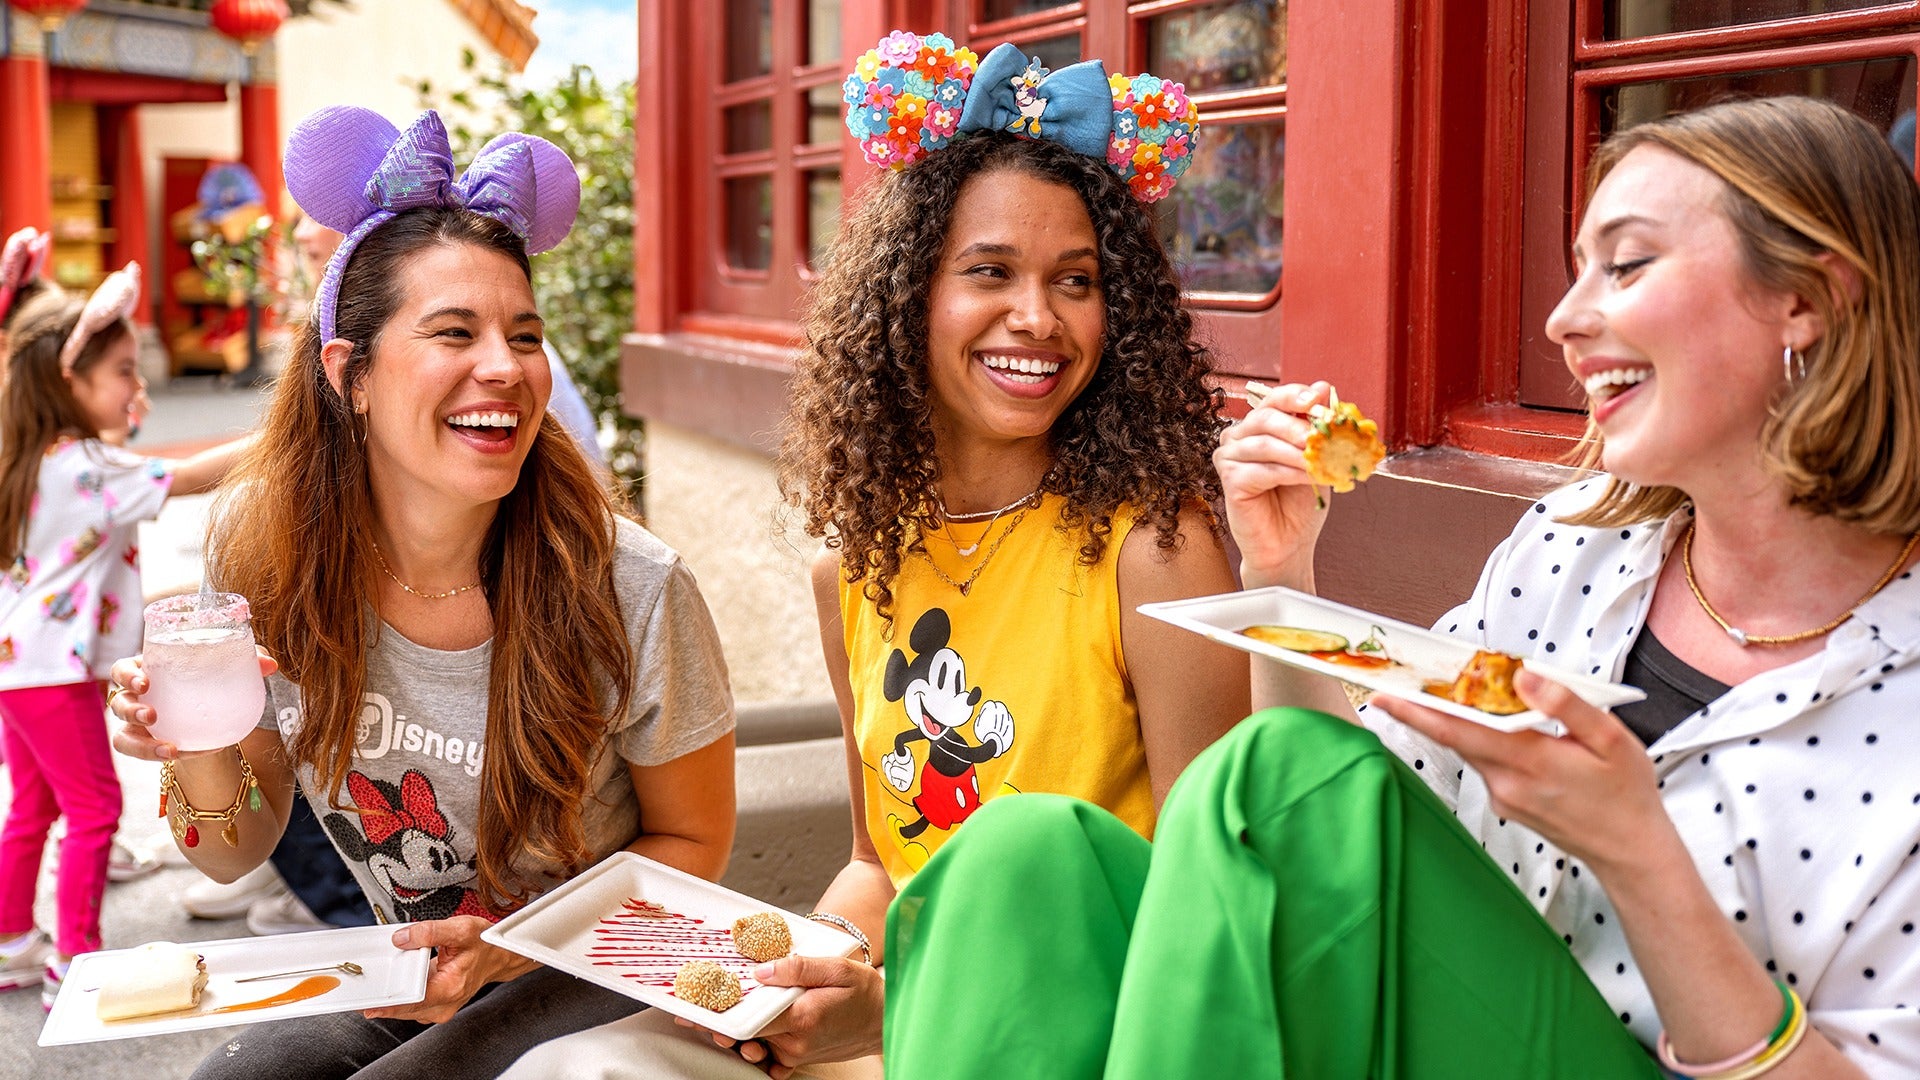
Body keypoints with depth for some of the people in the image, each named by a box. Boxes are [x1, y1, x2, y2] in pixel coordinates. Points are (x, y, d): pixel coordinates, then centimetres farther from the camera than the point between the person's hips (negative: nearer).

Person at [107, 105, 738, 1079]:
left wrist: (509, 950, -19)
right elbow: (237, 855, 0)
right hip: (403, 991, 4)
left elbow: (692, 844, -6)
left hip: (602, 980, -3)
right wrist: (202, 760, -22)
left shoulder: (631, 594, -22)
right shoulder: (265, 560, -13)